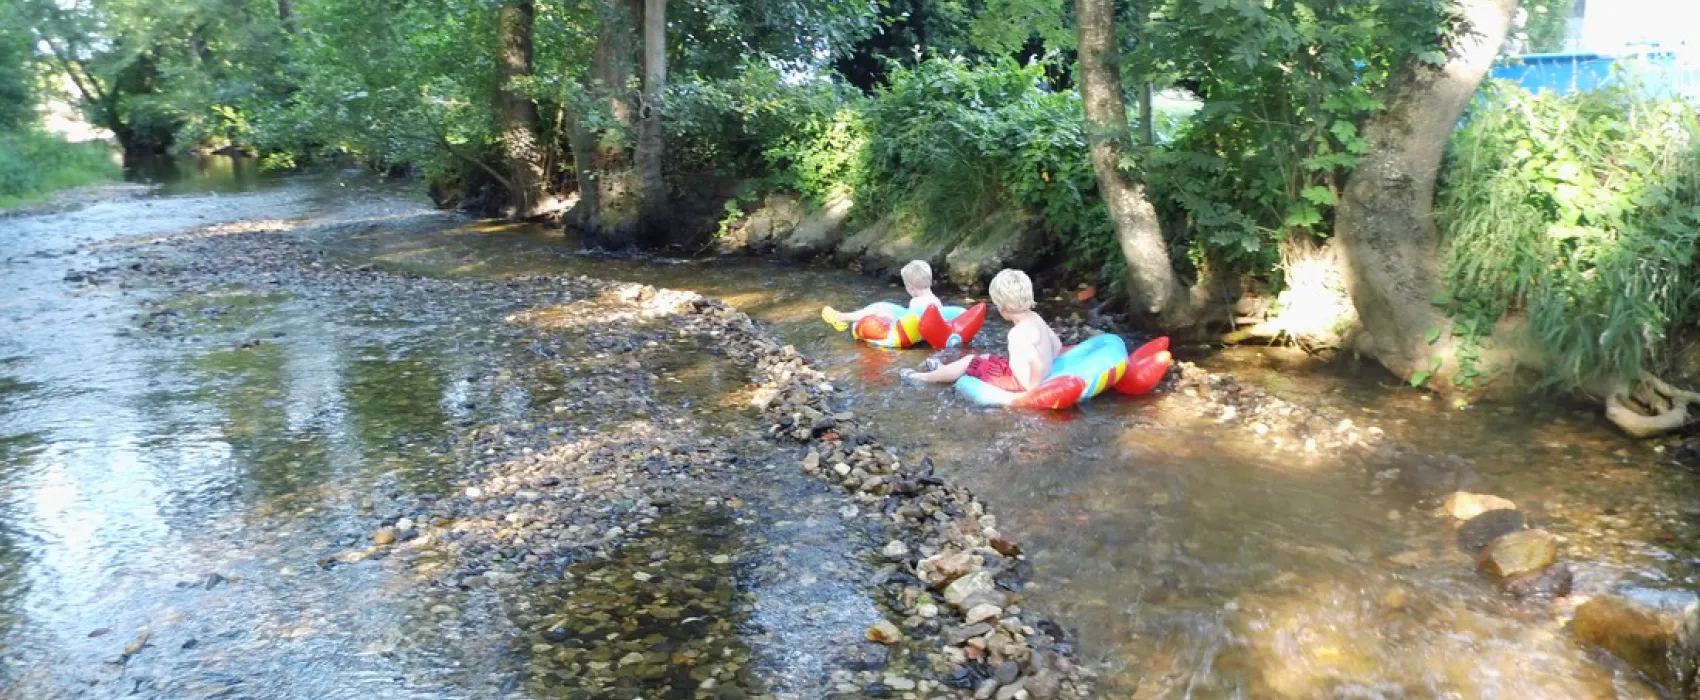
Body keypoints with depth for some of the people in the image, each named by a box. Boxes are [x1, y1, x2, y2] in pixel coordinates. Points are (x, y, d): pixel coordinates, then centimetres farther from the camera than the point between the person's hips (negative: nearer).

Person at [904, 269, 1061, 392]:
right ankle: (941, 369, 47)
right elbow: (1057, 345, 14)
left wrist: (1031, 387, -23)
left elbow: (1037, 363, -37)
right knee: (986, 358, 28)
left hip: (1019, 381, -9)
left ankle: (922, 377, 22)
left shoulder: (1018, 333, -28)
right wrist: (1045, 369, 16)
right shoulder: (1034, 318, 2)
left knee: (970, 361, 6)